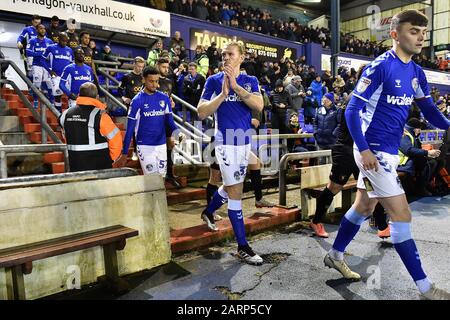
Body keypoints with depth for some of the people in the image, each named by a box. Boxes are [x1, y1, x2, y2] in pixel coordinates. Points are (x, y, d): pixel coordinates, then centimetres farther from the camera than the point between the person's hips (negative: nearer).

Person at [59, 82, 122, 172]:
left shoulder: (66, 114, 1)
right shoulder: (99, 116, -16)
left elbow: (67, 137, 11)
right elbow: (115, 138, -14)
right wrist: (111, 158, 0)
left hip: (76, 167, 5)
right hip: (99, 168, -5)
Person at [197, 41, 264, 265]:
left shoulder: (250, 81, 7)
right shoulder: (214, 81, -2)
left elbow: (259, 106, -12)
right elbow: (202, 113, -9)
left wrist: (236, 86, -20)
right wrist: (223, 93, -18)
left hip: (244, 141, 5)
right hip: (226, 142, -5)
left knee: (231, 186, 19)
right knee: (235, 191, -5)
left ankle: (208, 211, 47)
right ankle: (242, 246, 3)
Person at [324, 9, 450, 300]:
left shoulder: (417, 73, 10)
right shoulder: (380, 67, -14)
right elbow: (352, 110, -16)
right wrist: (364, 149, -21)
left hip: (390, 151, 9)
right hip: (374, 151, -9)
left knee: (364, 207, 18)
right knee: (401, 214, -5)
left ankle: (335, 256, 35)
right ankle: (424, 286, 8)